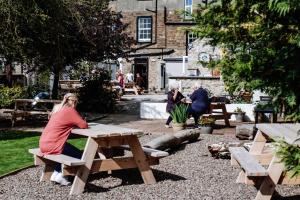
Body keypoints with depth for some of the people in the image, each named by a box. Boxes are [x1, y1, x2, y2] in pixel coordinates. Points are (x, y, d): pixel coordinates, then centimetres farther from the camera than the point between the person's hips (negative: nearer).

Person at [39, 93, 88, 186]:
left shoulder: (58, 108, 16)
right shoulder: (70, 110, -8)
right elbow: (84, 125, -10)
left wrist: (73, 124, 14)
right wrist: (76, 123, 11)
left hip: (43, 143, 9)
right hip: (52, 145, -9)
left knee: (69, 151, 29)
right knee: (79, 155, 5)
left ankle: (56, 173, 22)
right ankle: (60, 175, 3)